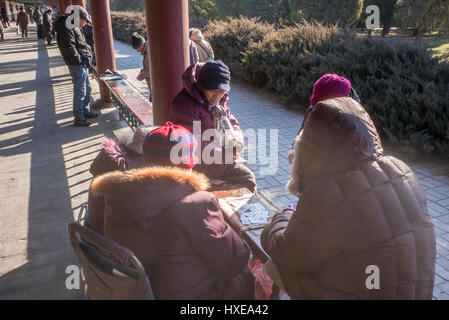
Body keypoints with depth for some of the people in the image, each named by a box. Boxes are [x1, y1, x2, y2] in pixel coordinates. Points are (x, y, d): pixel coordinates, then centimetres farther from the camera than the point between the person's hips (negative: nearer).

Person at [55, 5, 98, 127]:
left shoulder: (73, 26, 19)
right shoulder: (66, 27, -14)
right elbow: (69, 47, -22)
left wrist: (86, 59, 14)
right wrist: (79, 60, -18)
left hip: (83, 64, 11)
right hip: (77, 65, -11)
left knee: (87, 89, 21)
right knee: (80, 91, -6)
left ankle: (86, 111, 35)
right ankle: (79, 119, 1)